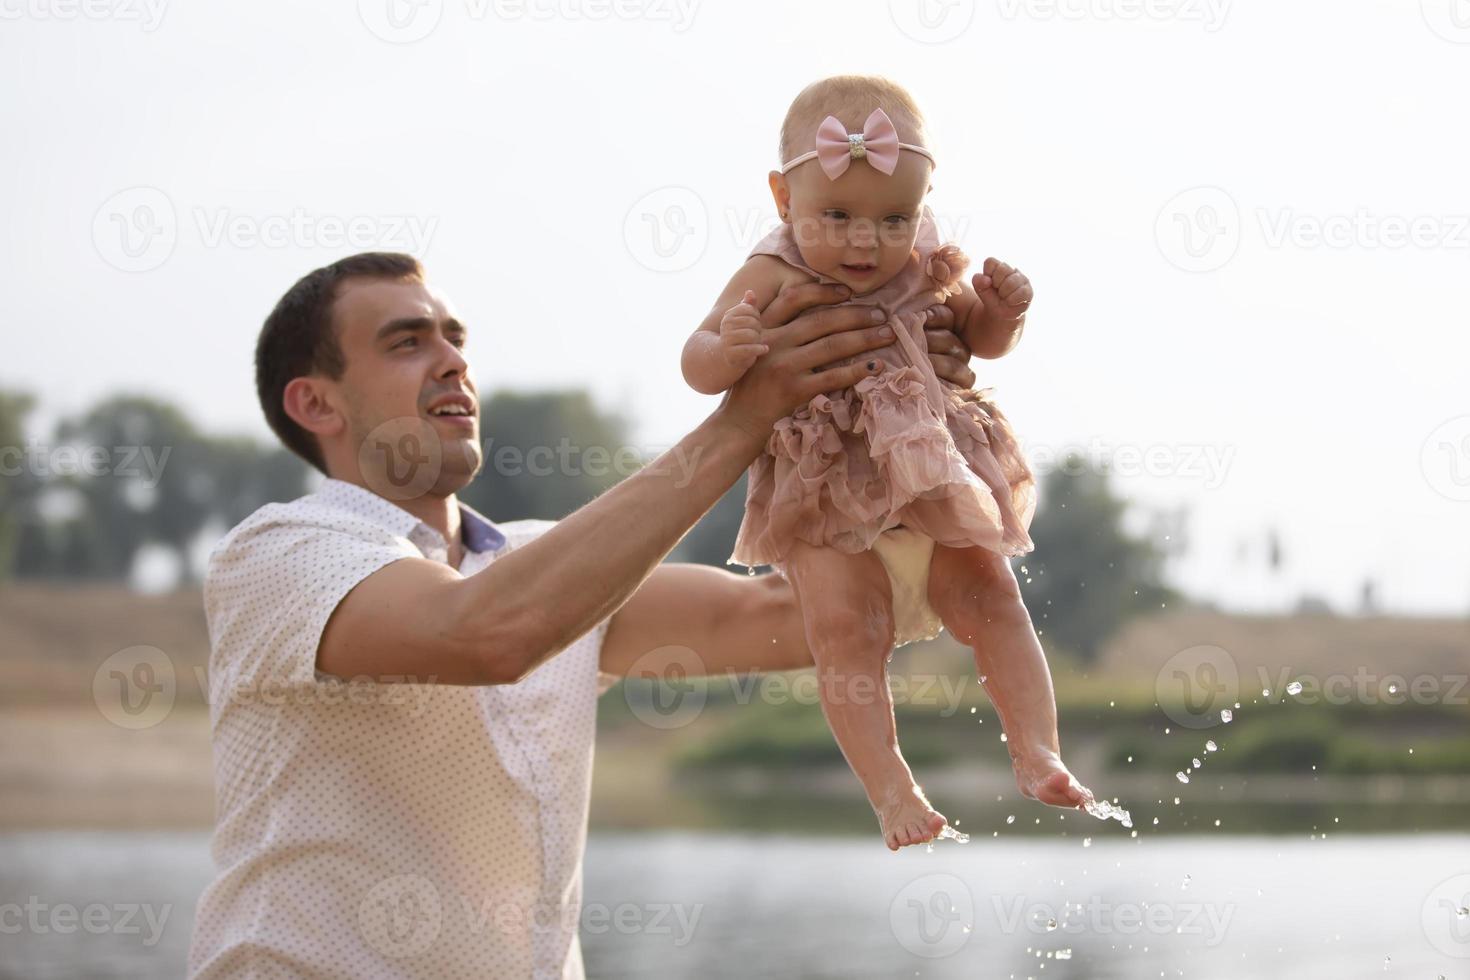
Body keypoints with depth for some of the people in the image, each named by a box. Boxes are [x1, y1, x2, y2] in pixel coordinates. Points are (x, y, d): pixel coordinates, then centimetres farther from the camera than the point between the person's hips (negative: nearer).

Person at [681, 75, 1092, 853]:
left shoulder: (925, 268, -1)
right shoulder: (774, 279, -12)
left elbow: (982, 338, 16)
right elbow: (697, 364, -14)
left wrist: (1002, 308, -8)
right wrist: (729, 351, -38)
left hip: (932, 475, 4)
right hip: (825, 496, -3)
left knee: (988, 593, -4)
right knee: (846, 628, -16)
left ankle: (1036, 753, 0)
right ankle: (889, 789, -13)